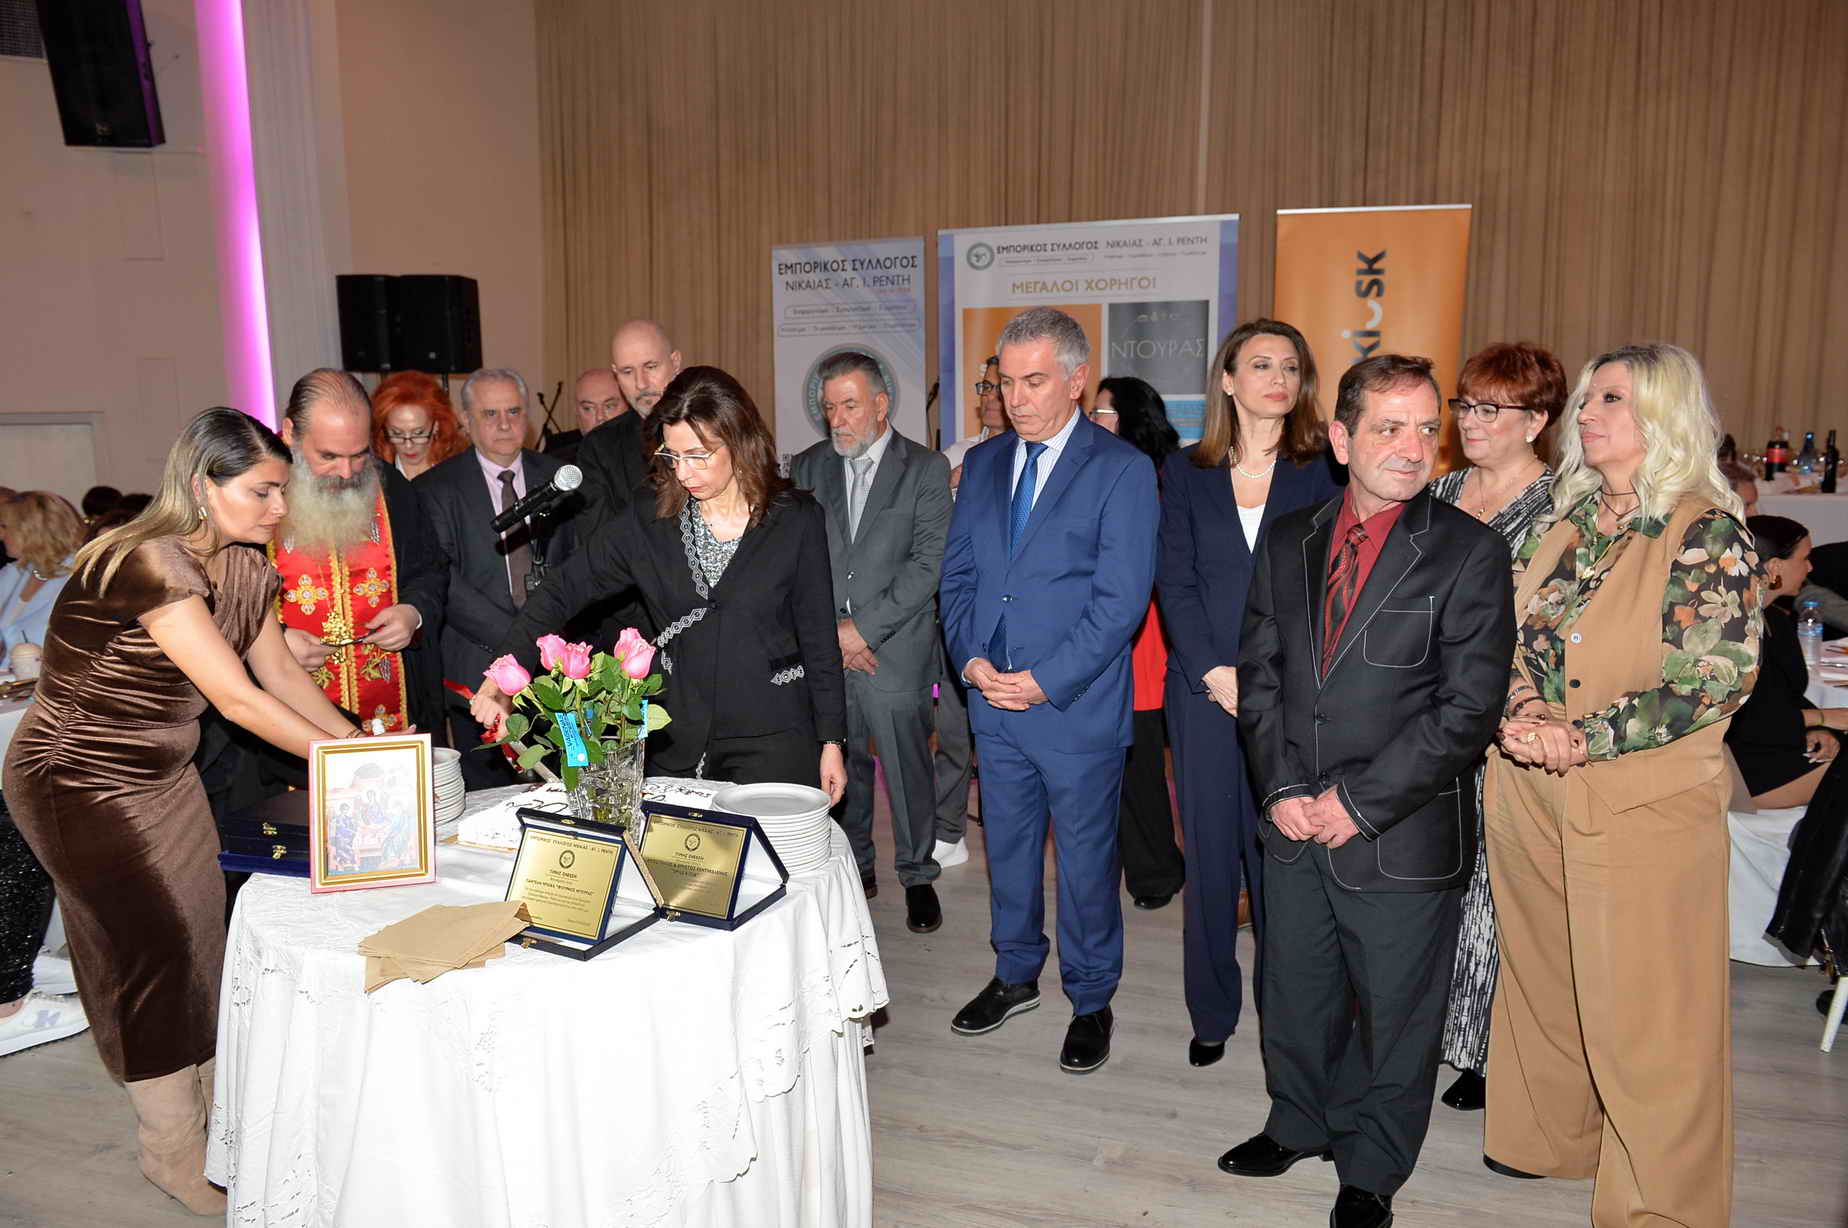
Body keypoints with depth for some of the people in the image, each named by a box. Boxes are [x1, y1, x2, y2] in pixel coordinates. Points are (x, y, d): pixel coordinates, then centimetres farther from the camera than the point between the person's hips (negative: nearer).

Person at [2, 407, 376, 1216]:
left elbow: (281, 673, 2)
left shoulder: (241, 565, -3)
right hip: (79, 782, -8)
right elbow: (236, 697, -32)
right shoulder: (149, 562, -30)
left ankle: (217, 1107, 27)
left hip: (163, 776, 8)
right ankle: (172, 1151, 14)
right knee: (151, 948, -3)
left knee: (202, 937, 10)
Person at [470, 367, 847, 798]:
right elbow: (563, 591, -1)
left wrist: (831, 741, 0)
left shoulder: (796, 518, -4)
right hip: (677, 746, 2)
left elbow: (818, 635, 0)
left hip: (775, 740, -2)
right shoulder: (648, 521, 1)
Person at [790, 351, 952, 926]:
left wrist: (864, 629, -13)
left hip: (896, 649, -3)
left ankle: (917, 874, 22)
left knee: (907, 766, 4)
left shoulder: (926, 469, -2)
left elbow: (928, 565, -9)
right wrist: (828, 631, -7)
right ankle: (853, 868, 28)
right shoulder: (809, 467, 8)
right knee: (840, 764, 9)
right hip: (824, 650, 3)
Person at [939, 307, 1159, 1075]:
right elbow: (957, 573, 10)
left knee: (1086, 860, 9)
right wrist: (972, 659, -7)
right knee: (1007, 848, 18)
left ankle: (1090, 1001, 28)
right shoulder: (983, 463, 9)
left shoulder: (1122, 470, -8)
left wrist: (1044, 682, -17)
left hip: (1077, 707, -5)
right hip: (993, 700, 5)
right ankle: (1016, 975, 38)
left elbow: (1122, 599, -14)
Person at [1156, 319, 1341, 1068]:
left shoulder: (1321, 471, 5)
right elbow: (1175, 581, 2)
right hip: (1203, 691, 1)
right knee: (1209, 852, 7)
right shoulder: (1185, 472, 8)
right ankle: (1212, 1013, 21)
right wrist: (1217, 673, -9)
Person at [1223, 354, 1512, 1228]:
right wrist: (1282, 788, -6)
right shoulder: (1289, 542, 5)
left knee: (1393, 1013, 12)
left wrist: (1357, 802, -15)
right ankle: (1299, 1124, 44)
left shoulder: (1468, 551, -10)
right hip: (1294, 826, 4)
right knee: (1294, 992, 20)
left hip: (1401, 837, -4)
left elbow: (1469, 707, -14)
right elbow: (1258, 672, 7)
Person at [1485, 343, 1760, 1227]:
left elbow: (1720, 675, -15)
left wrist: (1582, 740, -18)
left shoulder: (1708, 533, -10)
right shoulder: (1563, 523, 8)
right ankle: (1552, 1135, 39)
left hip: (1641, 800, -6)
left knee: (1642, 1009, 4)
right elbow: (1512, 632, 11)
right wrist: (1523, 710, -9)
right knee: (1544, 974, 19)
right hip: (1530, 794, 6)